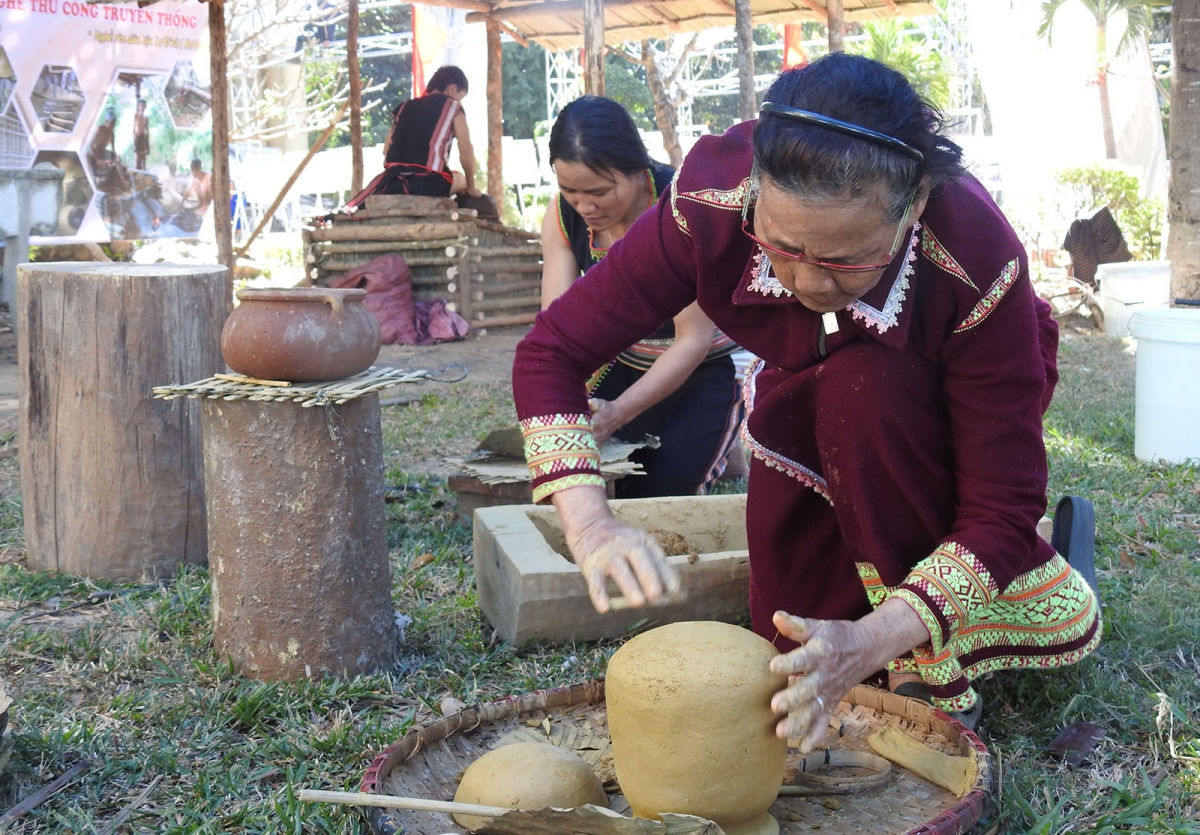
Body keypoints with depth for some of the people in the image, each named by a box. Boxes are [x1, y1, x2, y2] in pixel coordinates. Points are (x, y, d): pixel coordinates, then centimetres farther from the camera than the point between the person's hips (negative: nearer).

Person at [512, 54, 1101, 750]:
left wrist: (869, 642, -48)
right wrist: (590, 523, -43)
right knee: (793, 638, -8)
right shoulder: (712, 203, -35)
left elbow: (1003, 510, -34)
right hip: (809, 395, 2)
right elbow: (553, 350, -28)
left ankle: (939, 669, -18)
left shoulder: (976, 260, -40)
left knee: (861, 388, -37)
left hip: (953, 402, -2)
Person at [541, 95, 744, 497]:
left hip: (704, 370, -4)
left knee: (658, 496, -16)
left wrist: (618, 412, -38)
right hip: (622, 365, 4)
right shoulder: (563, 214, -13)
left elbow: (693, 341, -27)